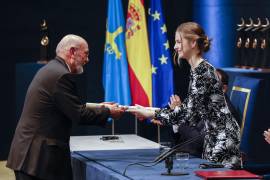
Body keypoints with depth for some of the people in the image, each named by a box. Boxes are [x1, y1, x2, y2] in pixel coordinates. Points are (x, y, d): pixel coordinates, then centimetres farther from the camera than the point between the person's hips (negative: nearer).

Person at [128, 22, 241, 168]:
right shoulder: (196, 70, 12)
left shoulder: (202, 71, -18)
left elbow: (190, 115, -21)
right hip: (213, 135, 10)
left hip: (223, 136, -10)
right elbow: (189, 108, 16)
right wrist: (153, 112, 11)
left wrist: (152, 114, -16)